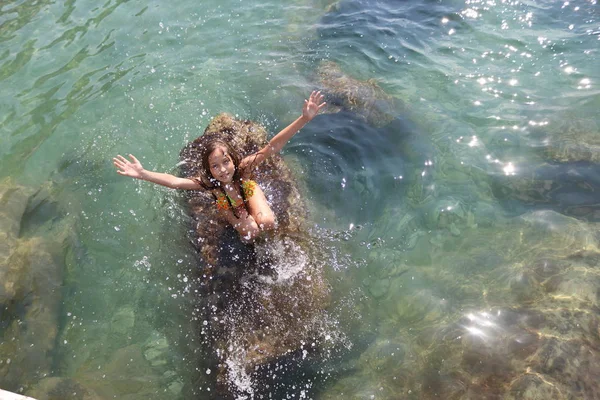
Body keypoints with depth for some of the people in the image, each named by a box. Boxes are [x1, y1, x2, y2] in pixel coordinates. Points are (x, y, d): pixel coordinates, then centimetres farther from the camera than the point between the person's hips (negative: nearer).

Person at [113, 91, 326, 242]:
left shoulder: (242, 167, -42)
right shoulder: (207, 183, -40)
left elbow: (273, 146, -53)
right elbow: (174, 181, -49)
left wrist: (304, 118, -63)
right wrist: (143, 174, -65)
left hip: (249, 192, 0)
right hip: (229, 206, 1)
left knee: (268, 223, -24)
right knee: (250, 232, -19)